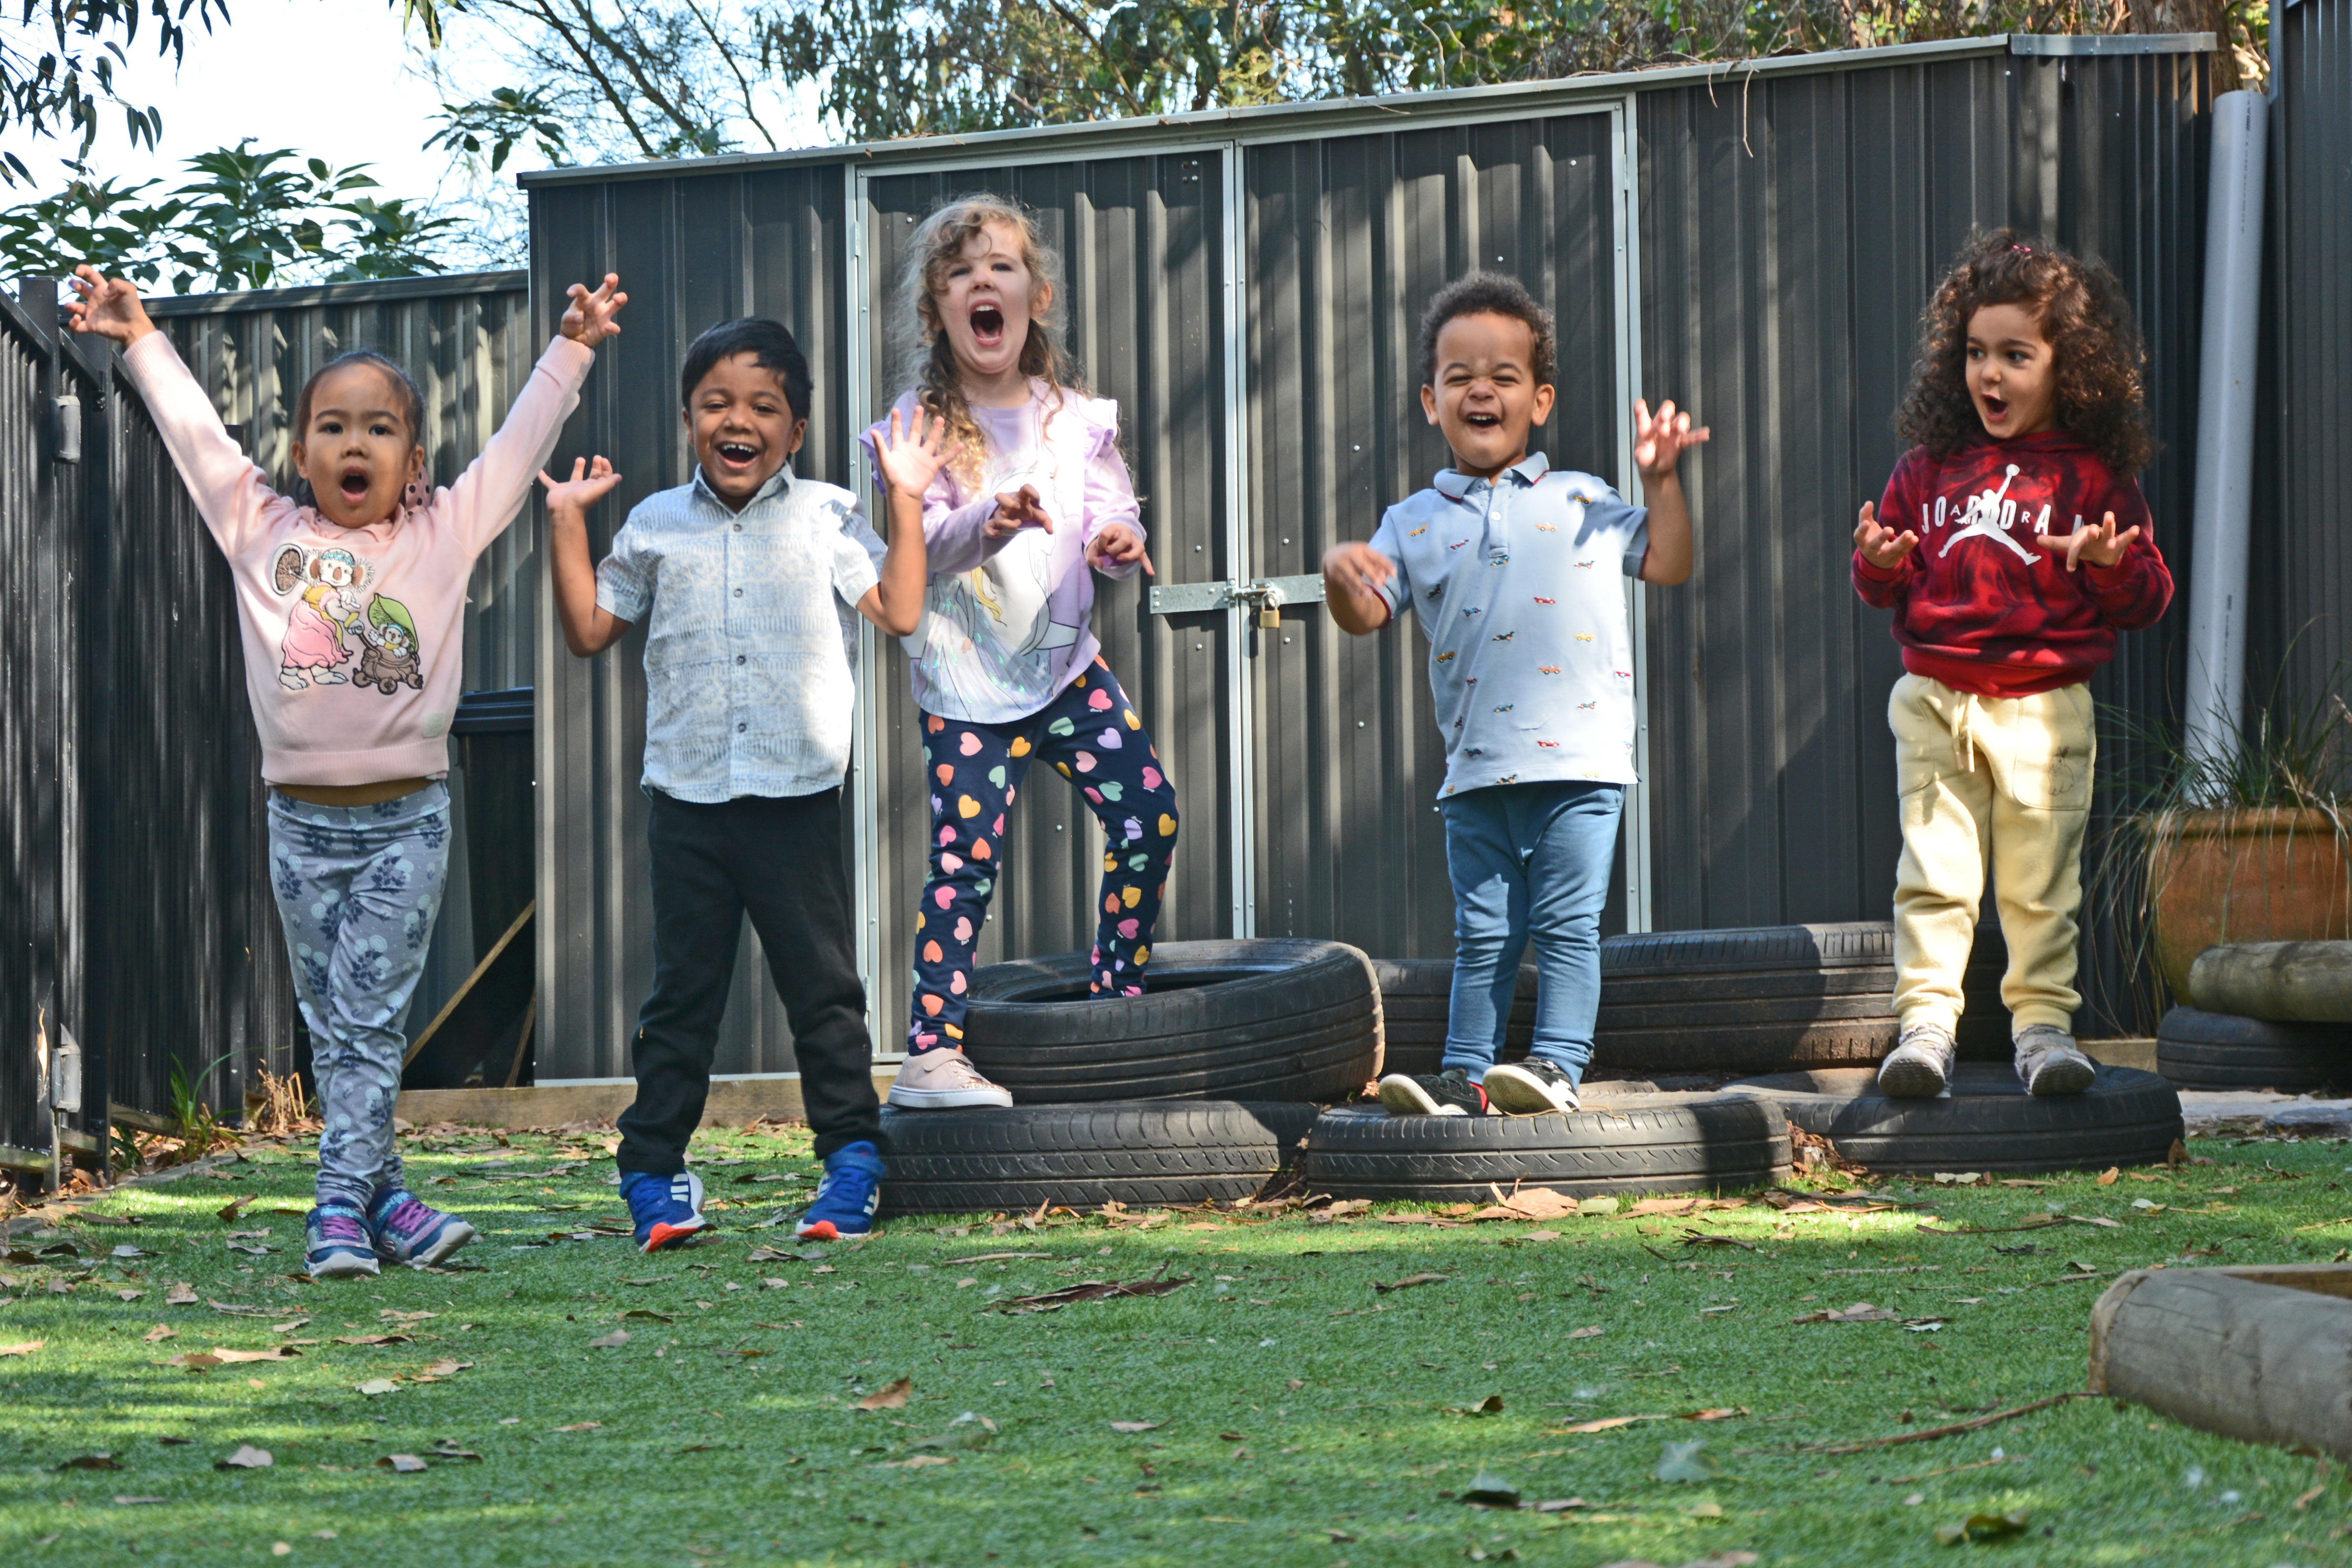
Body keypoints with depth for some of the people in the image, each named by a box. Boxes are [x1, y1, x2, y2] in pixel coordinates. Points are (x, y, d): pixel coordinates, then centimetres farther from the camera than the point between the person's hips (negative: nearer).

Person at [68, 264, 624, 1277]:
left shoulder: (445, 532, 4)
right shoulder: (263, 532, 6)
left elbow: (520, 444, 6)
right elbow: (194, 434, 10)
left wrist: (571, 349, 3)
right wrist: (141, 341, 11)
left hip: (407, 820, -2)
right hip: (303, 819, 2)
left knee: (370, 1019, -6)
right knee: (330, 1025, 5)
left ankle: (343, 1201, -6)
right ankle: (382, 1195, 10)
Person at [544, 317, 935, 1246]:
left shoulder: (824, 517, 5)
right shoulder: (657, 526, 9)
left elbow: (899, 611, 0)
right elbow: (588, 632, 13)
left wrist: (906, 503, -3)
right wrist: (567, 523, 8)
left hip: (797, 797, -1)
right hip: (688, 798, 2)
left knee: (822, 985, 2)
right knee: (683, 988, 6)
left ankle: (852, 1157, 10)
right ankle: (652, 1166, 11)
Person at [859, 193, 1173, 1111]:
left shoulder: (1076, 417, 6)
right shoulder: (922, 423, -6)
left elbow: (1112, 517, 5)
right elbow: (924, 544, -16)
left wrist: (1118, 542, -19)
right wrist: (992, 522, -36)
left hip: (1064, 661, 4)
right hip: (967, 679, -4)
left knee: (1148, 819, -1)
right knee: (966, 862, -9)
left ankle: (1120, 1000, 17)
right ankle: (929, 1056, -8)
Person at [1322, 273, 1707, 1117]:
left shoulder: (1582, 502, 9)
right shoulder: (1415, 522, 11)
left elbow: (1667, 565, 12)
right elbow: (1367, 616, 5)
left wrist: (1660, 480, 3)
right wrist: (1342, 575, -16)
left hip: (1580, 758, -2)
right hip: (1476, 768, 2)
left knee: (1567, 924, -5)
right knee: (1482, 934, 7)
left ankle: (1557, 1065, -5)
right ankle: (1463, 1078, 10)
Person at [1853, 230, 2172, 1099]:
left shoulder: (2095, 476, 3)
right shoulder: (1929, 469, 10)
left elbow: (2146, 598, 3)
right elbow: (1884, 585, 16)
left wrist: (2112, 564, -18)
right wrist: (1879, 563, -7)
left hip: (2045, 708, -2)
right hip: (1936, 702, 2)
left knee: (2041, 881, 2)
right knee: (1932, 872, -3)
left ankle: (2043, 1020, 12)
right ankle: (1926, 1021, -1)